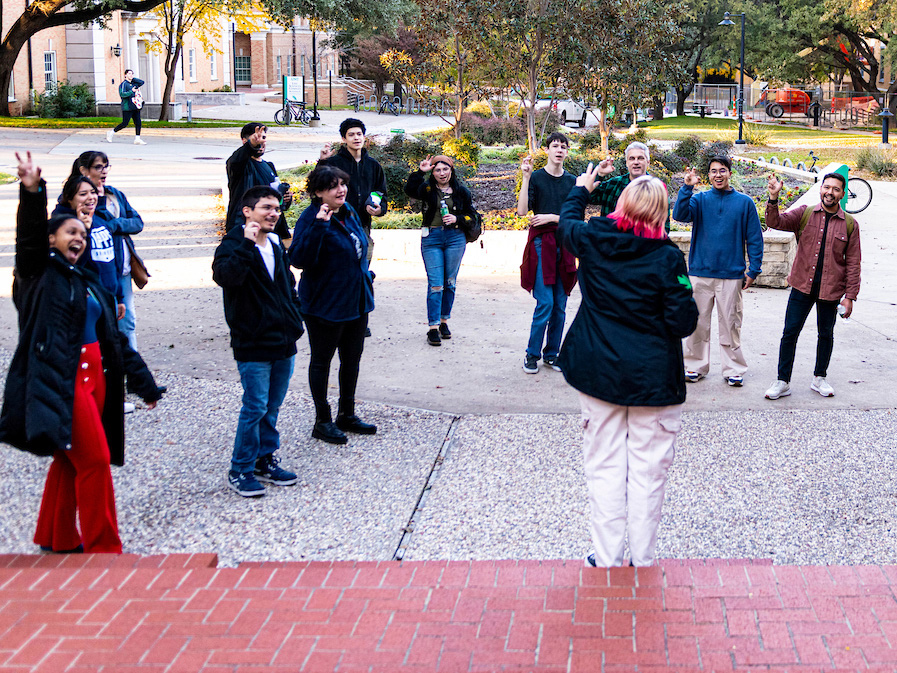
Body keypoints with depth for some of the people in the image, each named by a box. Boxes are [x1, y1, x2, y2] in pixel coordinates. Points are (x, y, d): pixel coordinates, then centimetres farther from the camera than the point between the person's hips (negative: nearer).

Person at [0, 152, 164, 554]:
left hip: (93, 375, 7)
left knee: (70, 460, 14)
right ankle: (103, 548, -2)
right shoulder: (40, 273, 1)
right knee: (95, 459, -9)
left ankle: (55, 536, 27)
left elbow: (114, 337, 20)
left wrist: (143, 381, 19)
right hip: (60, 380, -7)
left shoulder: (88, 283, 18)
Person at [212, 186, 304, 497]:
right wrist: (246, 244, -36)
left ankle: (266, 460, 27)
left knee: (272, 407, 15)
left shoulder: (276, 245, 12)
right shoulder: (234, 244, -11)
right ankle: (240, 470, 7)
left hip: (283, 343, 7)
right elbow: (224, 275, -33)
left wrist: (294, 319, 16)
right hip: (253, 345, -7)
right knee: (255, 407, -5)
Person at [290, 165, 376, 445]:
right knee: (322, 361, 7)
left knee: (352, 359, 17)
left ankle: (347, 415, 32)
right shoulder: (311, 218, -19)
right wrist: (319, 225, -38)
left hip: (356, 301, 8)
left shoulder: (349, 212, 5)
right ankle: (322, 421, 19)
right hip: (325, 304, -8)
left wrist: (366, 276, 17)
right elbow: (299, 259, -31)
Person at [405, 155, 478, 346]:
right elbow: (410, 190, -17)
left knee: (450, 282, 9)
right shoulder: (427, 189, 1)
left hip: (455, 238, 2)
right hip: (431, 238, -2)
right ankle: (433, 328, -7)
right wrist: (420, 172, -24)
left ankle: (444, 321, 21)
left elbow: (472, 216, 11)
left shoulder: (462, 191, 7)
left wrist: (457, 219, -7)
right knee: (435, 284, -7)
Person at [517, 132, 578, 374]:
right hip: (541, 244, -4)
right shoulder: (536, 178, 0)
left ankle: (551, 353, 15)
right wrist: (526, 177, -16)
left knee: (560, 305, 5)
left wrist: (552, 217, -8)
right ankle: (532, 354, 1)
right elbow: (522, 211, -11)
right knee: (545, 303, -10)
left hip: (564, 245, 4)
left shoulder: (572, 181, 9)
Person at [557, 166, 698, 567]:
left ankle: (606, 558, 13)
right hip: (652, 376, -3)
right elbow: (684, 323, -12)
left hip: (597, 370, 3)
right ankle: (642, 560, 13)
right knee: (647, 471, 6)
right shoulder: (667, 257, -14)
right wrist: (687, 301, 9)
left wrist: (581, 188, 39)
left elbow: (567, 223, 21)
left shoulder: (592, 241, -3)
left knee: (604, 466, 10)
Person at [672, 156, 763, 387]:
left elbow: (754, 239, 5)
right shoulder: (700, 199, 5)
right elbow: (680, 214, -13)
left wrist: (753, 270, 0)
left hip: (731, 274, -1)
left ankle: (734, 369, 12)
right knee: (698, 322, 6)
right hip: (700, 272, 1)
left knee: (730, 323, 2)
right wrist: (687, 188, -23)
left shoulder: (744, 203, 4)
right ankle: (695, 365, 18)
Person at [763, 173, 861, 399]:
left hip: (831, 290, 1)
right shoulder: (805, 214, 1)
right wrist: (773, 199, -27)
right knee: (790, 332, -1)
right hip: (802, 286, -1)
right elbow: (775, 222, -9)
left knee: (826, 334, 13)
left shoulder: (850, 224, 1)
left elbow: (853, 262, 3)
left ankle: (819, 378, 30)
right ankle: (783, 382, 9)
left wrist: (850, 296, -1)